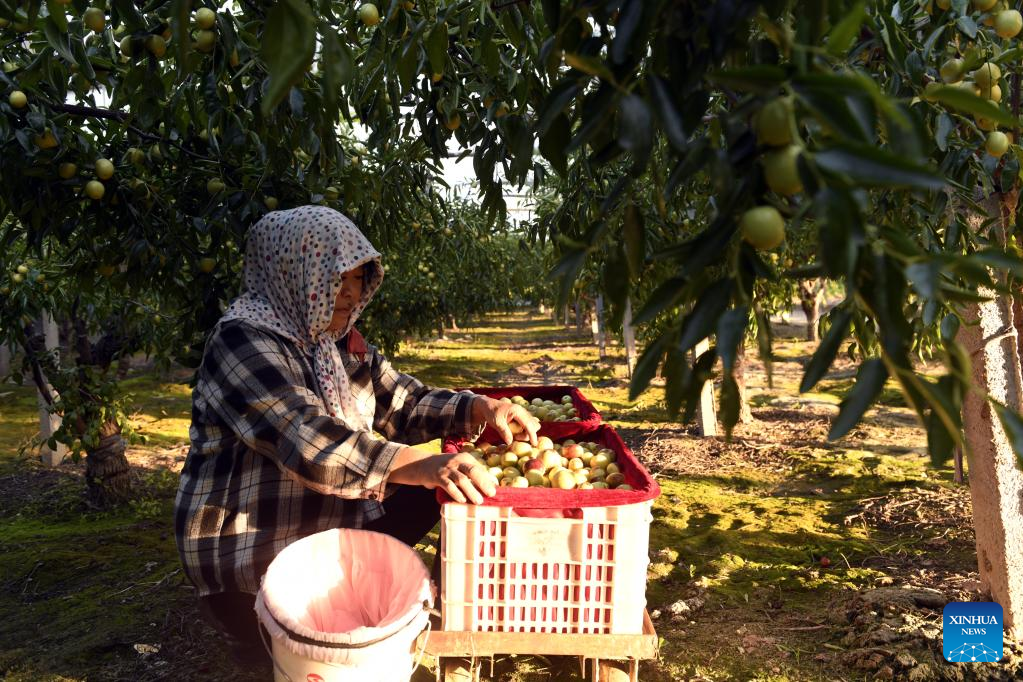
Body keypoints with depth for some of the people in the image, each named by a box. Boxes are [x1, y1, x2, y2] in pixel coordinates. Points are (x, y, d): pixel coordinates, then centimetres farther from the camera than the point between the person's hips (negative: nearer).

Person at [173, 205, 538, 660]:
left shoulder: (341, 343, 5)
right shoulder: (242, 341, -20)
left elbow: (404, 404, 5)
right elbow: (309, 441, -34)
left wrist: (481, 409, -13)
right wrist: (422, 466, -46)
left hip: (335, 527, 8)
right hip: (252, 561, -8)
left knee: (430, 495, 0)